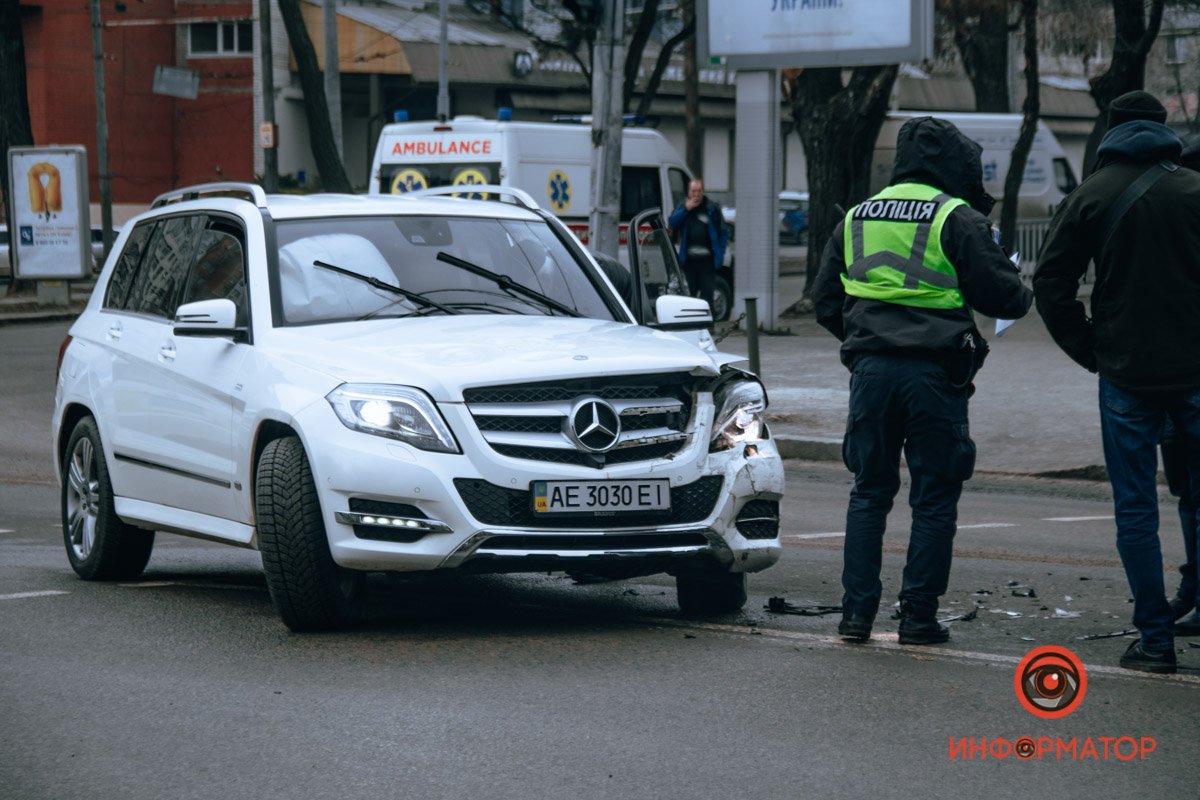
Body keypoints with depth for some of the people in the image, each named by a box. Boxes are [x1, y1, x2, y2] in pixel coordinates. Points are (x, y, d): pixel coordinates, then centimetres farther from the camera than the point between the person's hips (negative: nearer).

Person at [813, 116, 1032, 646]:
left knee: (869, 493, 11)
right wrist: (1022, 297, 17)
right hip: (935, 371, -4)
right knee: (934, 499, 4)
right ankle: (918, 617, 3)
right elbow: (998, 293, -5)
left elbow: (825, 302, 16)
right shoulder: (958, 219, -3)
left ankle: (856, 612, 7)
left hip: (871, 367, 4)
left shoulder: (856, 219, 14)